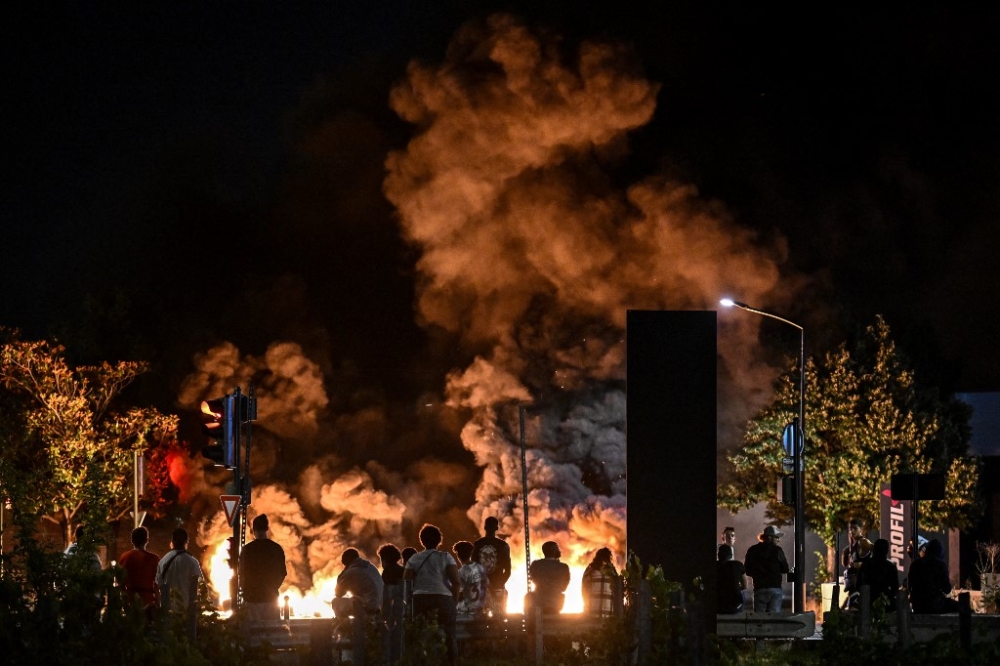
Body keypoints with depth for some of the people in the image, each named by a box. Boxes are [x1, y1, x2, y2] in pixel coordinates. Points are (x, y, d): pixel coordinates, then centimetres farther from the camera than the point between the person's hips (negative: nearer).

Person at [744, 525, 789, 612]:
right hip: (775, 588, -2)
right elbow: (785, 569, 2)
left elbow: (748, 572, 8)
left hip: (759, 589, 2)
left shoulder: (752, 551, 3)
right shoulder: (777, 550, -4)